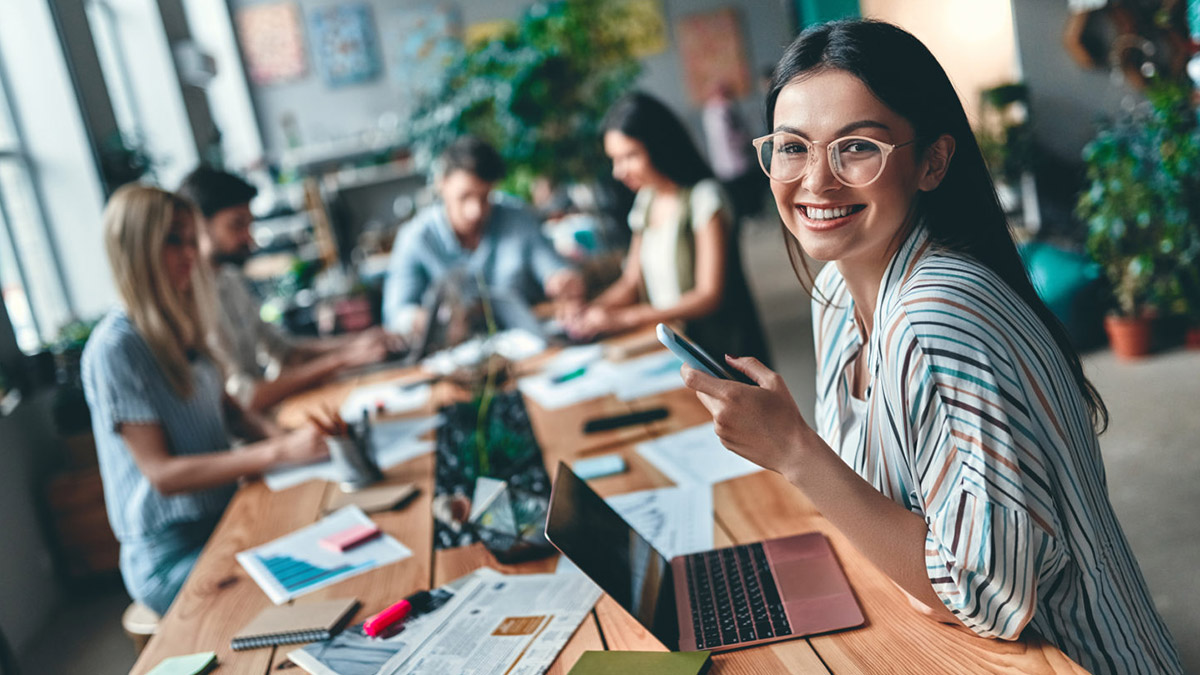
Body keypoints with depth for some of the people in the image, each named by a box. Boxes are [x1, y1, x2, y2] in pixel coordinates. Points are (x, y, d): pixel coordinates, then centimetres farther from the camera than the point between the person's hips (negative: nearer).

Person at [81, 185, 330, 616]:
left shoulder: (180, 326, 7)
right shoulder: (115, 348, -17)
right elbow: (162, 473, -20)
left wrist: (280, 435, -7)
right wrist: (279, 452, -29)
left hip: (222, 517, 7)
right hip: (172, 559, -7)